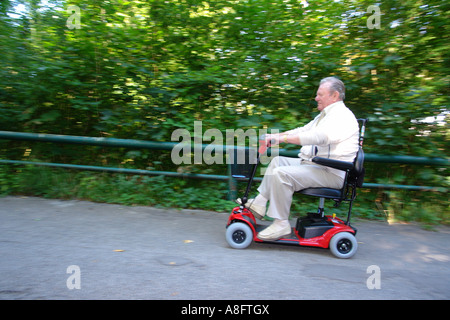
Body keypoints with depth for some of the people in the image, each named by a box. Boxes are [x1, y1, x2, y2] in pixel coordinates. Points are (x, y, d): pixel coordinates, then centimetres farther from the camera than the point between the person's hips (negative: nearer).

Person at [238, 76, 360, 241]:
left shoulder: (342, 116, -13)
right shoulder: (324, 115, 22)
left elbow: (318, 137, -29)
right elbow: (302, 131, 21)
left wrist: (282, 138, -31)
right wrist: (274, 136, 8)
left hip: (331, 173, -11)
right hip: (312, 164, 11)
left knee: (281, 173, -25)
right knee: (277, 161, 9)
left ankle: (281, 224, -16)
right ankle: (259, 204, 5)